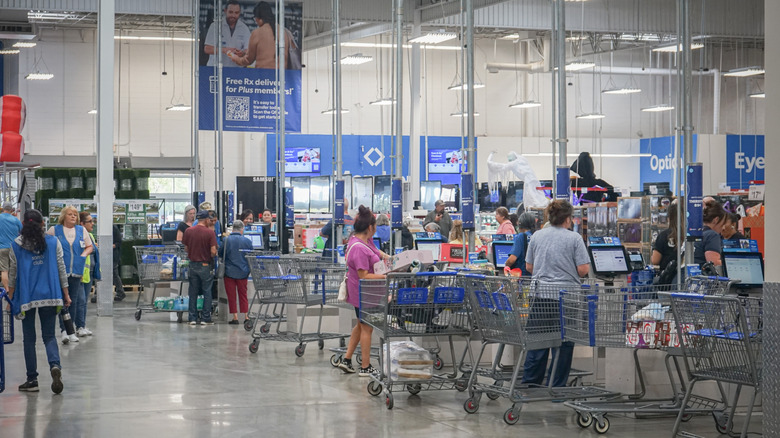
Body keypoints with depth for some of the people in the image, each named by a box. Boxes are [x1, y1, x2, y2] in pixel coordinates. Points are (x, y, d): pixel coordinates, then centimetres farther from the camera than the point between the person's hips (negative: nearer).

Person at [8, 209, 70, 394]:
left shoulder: (16, 245, -1)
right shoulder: (53, 242, 1)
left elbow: (12, 273, 3)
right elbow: (61, 269, 3)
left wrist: (11, 296, 12)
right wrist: (65, 294, 10)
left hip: (26, 296, -1)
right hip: (49, 296, 1)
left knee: (29, 338, 8)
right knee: (49, 336, 8)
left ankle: (32, 380, 8)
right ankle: (55, 365, -20)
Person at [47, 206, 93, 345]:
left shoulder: (82, 230, 12)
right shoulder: (54, 230, 3)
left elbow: (90, 246, 19)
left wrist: (84, 254, 0)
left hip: (76, 271, 4)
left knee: (74, 301, 7)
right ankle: (64, 330, -12)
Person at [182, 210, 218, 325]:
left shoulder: (188, 231, -1)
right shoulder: (210, 233, -13)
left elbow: (186, 248, 6)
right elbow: (213, 251, -15)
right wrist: (212, 257, 5)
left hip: (193, 264, 4)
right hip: (206, 265, -3)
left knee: (193, 292, 10)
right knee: (207, 292, 5)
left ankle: (193, 318, 11)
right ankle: (206, 318, 6)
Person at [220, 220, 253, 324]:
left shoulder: (226, 240, -10)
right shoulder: (247, 241, -5)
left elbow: (220, 254, 1)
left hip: (229, 271, -2)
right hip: (243, 272, 2)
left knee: (231, 295, 6)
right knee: (243, 294, 13)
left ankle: (235, 317, 5)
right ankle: (246, 316, 11)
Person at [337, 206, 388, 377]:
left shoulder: (364, 241, 2)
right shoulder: (359, 248, -28)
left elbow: (376, 252, 23)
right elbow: (364, 276, -29)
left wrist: (387, 257, 7)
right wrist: (386, 276, -29)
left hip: (360, 292, 10)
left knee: (361, 326, 22)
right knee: (366, 329, 4)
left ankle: (347, 360, 27)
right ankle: (365, 367, 15)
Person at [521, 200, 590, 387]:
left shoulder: (537, 236, 6)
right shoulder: (574, 238, -6)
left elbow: (528, 267, 11)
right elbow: (583, 269, -9)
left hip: (540, 294, 3)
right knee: (563, 343, 5)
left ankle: (530, 382, 13)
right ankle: (557, 386, 8)